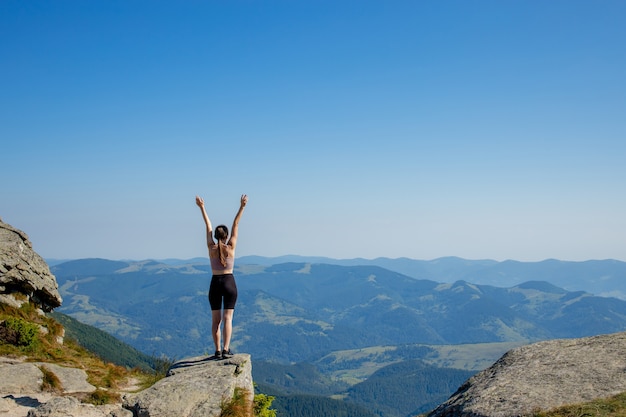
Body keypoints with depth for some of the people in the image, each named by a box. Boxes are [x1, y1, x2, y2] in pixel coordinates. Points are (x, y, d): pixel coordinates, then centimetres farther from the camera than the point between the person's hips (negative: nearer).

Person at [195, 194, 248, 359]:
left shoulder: (211, 248, -2)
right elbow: (236, 225, -4)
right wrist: (242, 207, -3)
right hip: (229, 282, -2)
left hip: (215, 283, 2)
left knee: (215, 319, 6)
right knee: (227, 317, -3)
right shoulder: (231, 247, -5)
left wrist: (202, 207, 11)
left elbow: (208, 226, 4)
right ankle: (226, 349, -13)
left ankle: (218, 350, 4)